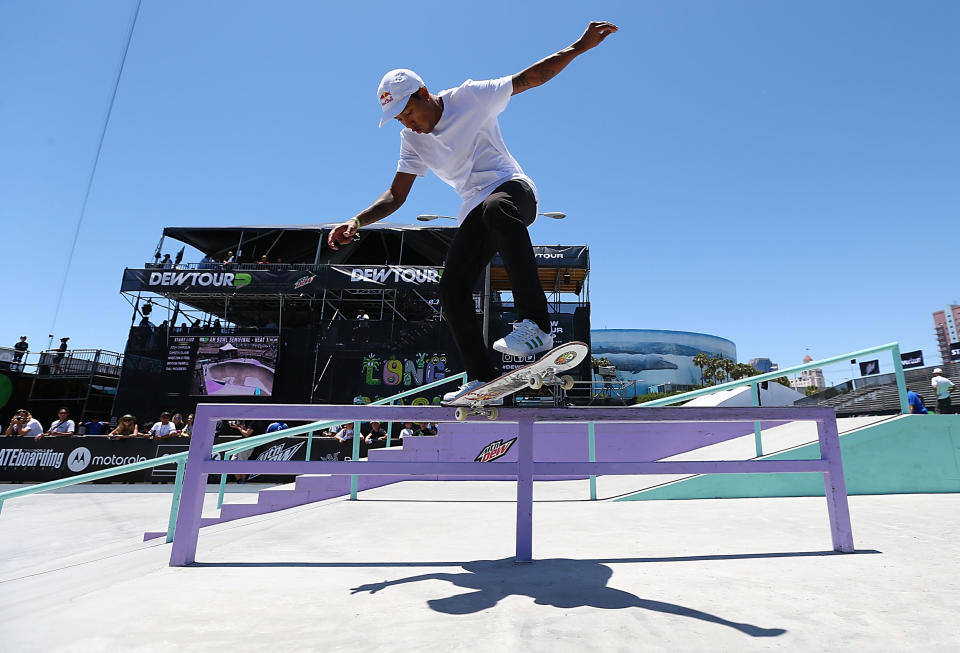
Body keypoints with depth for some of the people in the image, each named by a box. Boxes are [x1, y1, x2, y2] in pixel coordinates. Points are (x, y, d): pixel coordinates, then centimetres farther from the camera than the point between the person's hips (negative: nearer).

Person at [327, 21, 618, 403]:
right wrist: (357, 221, -8)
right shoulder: (412, 141, 8)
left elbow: (530, 78, 2)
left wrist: (579, 47, -6)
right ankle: (482, 380, -2)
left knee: (496, 209, -42)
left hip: (512, 189, -4)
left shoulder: (471, 97, -3)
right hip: (475, 213, 5)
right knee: (452, 292, -12)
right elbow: (396, 195, 6)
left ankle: (535, 323, -45)